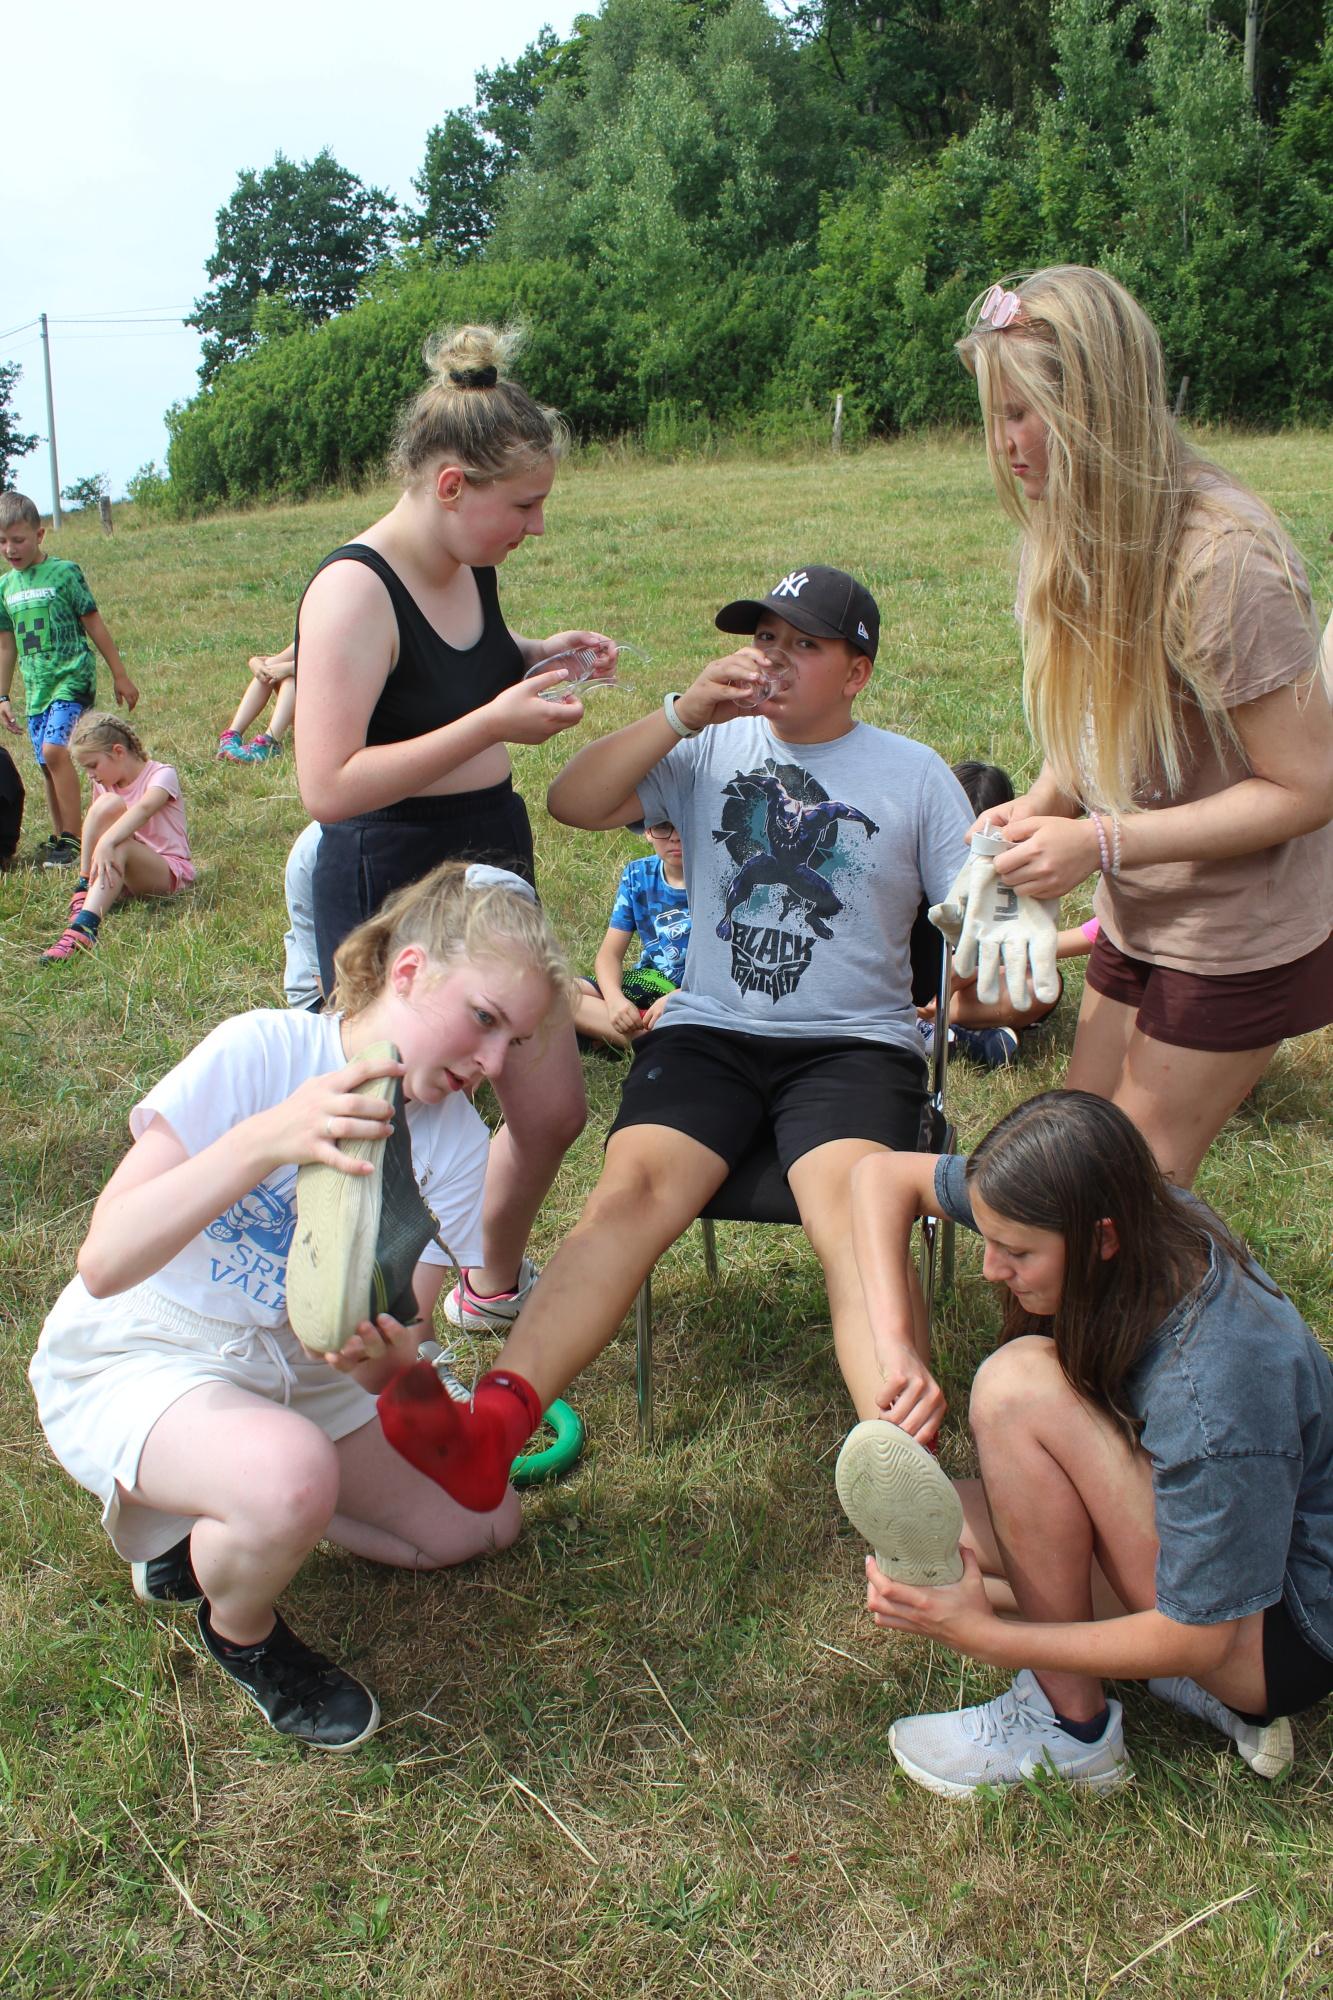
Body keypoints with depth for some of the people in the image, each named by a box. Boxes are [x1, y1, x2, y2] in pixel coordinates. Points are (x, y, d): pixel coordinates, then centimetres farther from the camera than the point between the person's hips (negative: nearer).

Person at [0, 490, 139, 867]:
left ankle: (72, 839, -16)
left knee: (54, 749, -21)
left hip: (72, 678, -6)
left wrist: (120, 675, 3)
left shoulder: (65, 572, -5)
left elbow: (94, 624, 0)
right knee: (47, 765, 6)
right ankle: (59, 838, 16)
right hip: (35, 687, 6)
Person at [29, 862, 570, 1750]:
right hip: (130, 1355, -6)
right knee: (289, 1476, -35)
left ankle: (209, 1523, 15)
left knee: (480, 1519, 4)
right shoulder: (263, 1052, -25)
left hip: (295, 1369, 6)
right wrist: (264, 1142, -43)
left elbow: (395, 1351, -11)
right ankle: (241, 1632, 0)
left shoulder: (454, 1141, -9)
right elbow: (104, 1262, -30)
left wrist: (382, 1355, -36)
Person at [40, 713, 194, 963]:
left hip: (169, 871, -5)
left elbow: (144, 808, -31)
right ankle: (84, 889, -21)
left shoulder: (161, 774, -11)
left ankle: (83, 928, -55)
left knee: (117, 846, -37)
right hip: (128, 871, 5)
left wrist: (107, 842, -47)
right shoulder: (104, 784, 12)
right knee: (108, 804, -19)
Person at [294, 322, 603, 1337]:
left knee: (553, 1110, 17)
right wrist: (493, 722, -28)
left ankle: (493, 1285, 43)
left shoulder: (472, 567, 4)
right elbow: (329, 786, -29)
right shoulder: (355, 590, -21)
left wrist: (537, 658, 4)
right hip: (390, 885, -8)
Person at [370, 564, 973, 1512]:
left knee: (854, 1212, -32)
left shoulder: (916, 773, 14)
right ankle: (491, 1434, -41)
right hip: (708, 1033, 1)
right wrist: (685, 713, -4)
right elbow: (572, 802, 4)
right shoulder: (712, 749, 16)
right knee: (631, 1186, -27)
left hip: (856, 1043, -1)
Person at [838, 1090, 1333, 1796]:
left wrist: (982, 1635, -24)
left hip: (1274, 1635, -8)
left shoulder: (1217, 1388, -34)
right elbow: (883, 1175, -7)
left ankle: (1069, 1723, -11)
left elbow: (1199, 1638, -25)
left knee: (1019, 1383, -26)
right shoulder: (1138, 1213, -15)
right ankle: (1198, 1687, 0)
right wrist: (895, 1350, -20)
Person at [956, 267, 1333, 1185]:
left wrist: (1101, 844, -26)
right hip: (1140, 921, 8)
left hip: (1240, 941, -7)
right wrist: (1036, 810, -10)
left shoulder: (1220, 559, -28)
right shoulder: (1082, 534, -2)